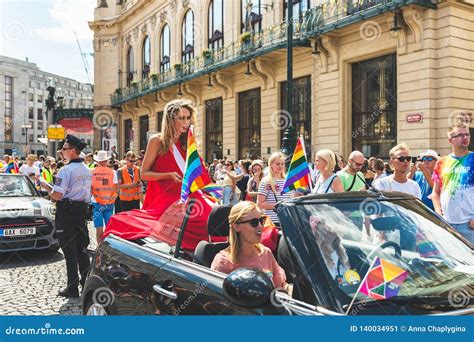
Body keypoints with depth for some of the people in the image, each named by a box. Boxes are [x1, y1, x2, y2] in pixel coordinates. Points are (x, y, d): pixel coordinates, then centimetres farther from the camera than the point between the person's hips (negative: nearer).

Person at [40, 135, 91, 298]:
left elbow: (57, 195, -18)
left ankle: (72, 288, 3)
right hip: (82, 211, 7)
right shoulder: (87, 171, 10)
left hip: (67, 212, -7)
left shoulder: (66, 170, -15)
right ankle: (87, 283, 19)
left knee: (69, 250, -1)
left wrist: (46, 187, -2)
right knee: (82, 248, 14)